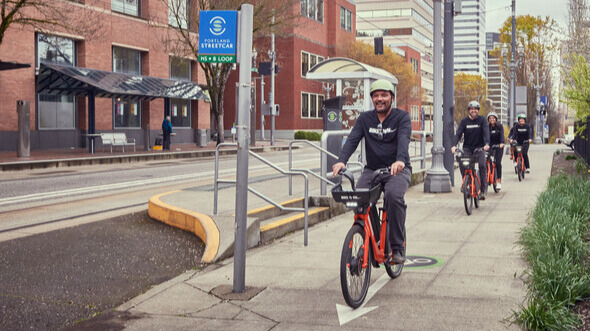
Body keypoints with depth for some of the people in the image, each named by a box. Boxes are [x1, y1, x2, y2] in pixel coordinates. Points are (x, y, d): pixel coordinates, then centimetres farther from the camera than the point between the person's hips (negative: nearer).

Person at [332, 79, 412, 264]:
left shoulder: (402, 117, -1)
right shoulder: (365, 119, 9)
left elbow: (404, 139, -20)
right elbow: (352, 140, -6)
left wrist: (400, 160, -41)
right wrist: (341, 161, -26)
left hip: (398, 169, -3)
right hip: (372, 169, 3)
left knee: (393, 195, -33)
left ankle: (398, 248, -21)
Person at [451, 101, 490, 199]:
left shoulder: (482, 120, -3)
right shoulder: (464, 121, 1)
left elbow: (486, 132, -16)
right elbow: (458, 134, -9)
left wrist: (487, 144, -35)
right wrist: (454, 145, -27)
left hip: (479, 147, -1)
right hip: (467, 148, 1)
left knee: (482, 165, -24)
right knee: (462, 163, -25)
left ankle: (484, 189, -11)